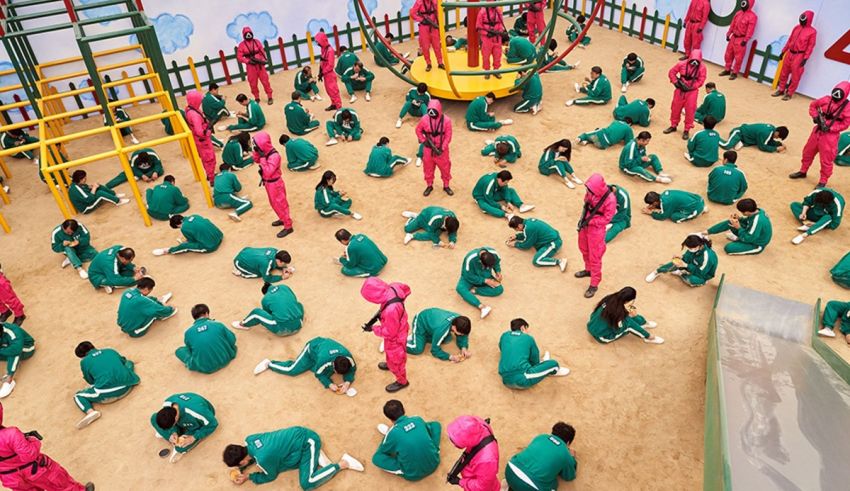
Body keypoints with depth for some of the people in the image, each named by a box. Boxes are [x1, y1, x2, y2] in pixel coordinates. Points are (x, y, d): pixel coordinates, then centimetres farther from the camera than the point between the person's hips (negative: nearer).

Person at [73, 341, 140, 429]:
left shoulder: (84, 361, 10)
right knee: (129, 362, 38)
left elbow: (90, 381, 18)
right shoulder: (110, 350, 18)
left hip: (107, 393, -7)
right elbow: (124, 361, 34)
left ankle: (91, 412, -8)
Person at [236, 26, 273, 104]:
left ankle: (270, 97, 9)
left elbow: (262, 51, 4)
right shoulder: (242, 45, -2)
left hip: (260, 65, 1)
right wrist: (248, 61, -17)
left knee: (265, 81, 1)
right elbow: (239, 57, -4)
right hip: (250, 66, -1)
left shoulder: (257, 42, 4)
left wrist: (264, 59, -15)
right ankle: (257, 98, 21)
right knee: (253, 83, 5)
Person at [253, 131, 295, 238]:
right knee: (274, 203, 24)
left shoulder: (274, 156, -31)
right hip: (268, 183, 9)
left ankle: (288, 227, 13)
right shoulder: (265, 151, -4)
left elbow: (268, 172, -35)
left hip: (274, 184, -9)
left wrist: (262, 157, -33)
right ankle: (283, 219, 43)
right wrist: (256, 152, -8)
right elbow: (256, 160, 12)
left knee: (279, 204, 2)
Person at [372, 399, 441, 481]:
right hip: (434, 464, 4)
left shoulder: (392, 433, -14)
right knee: (435, 424, 19)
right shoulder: (418, 419, -4)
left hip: (413, 475, -4)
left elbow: (382, 452, 7)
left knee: (376, 458, 5)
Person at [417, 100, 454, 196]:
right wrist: (423, 140, -9)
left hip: (441, 149, -1)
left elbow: (448, 136, -13)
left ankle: (446, 186, 32)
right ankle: (429, 185, 35)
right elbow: (418, 130, 3)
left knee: (445, 168, 12)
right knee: (428, 168, 15)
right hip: (428, 149, 1)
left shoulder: (446, 120, -16)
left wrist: (442, 148, -20)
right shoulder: (425, 119, -12)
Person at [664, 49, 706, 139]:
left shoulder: (702, 67, -10)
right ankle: (673, 126, 31)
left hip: (692, 91, -2)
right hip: (680, 90, 2)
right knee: (675, 108, 12)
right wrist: (676, 82, -10)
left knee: (690, 110, -1)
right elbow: (671, 72, 0)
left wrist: (690, 87, -18)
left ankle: (687, 130, 10)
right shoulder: (682, 64, -10)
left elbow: (701, 81, -9)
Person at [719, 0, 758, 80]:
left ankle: (734, 73, 5)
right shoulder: (738, 13, 11)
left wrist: (745, 40, -21)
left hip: (741, 39, -7)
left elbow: (750, 30, -17)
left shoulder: (752, 16, -12)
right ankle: (727, 70, 27)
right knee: (728, 54, 14)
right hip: (733, 37, 7)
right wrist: (728, 34, 11)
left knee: (738, 57, -2)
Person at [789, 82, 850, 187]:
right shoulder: (826, 99, -4)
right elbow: (813, 105, 12)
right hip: (817, 131, 5)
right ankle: (803, 171, 41)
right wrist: (815, 116, -3)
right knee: (808, 152, 20)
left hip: (830, 136, -5)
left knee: (826, 159, 0)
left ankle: (823, 181, 12)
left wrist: (830, 128, -21)